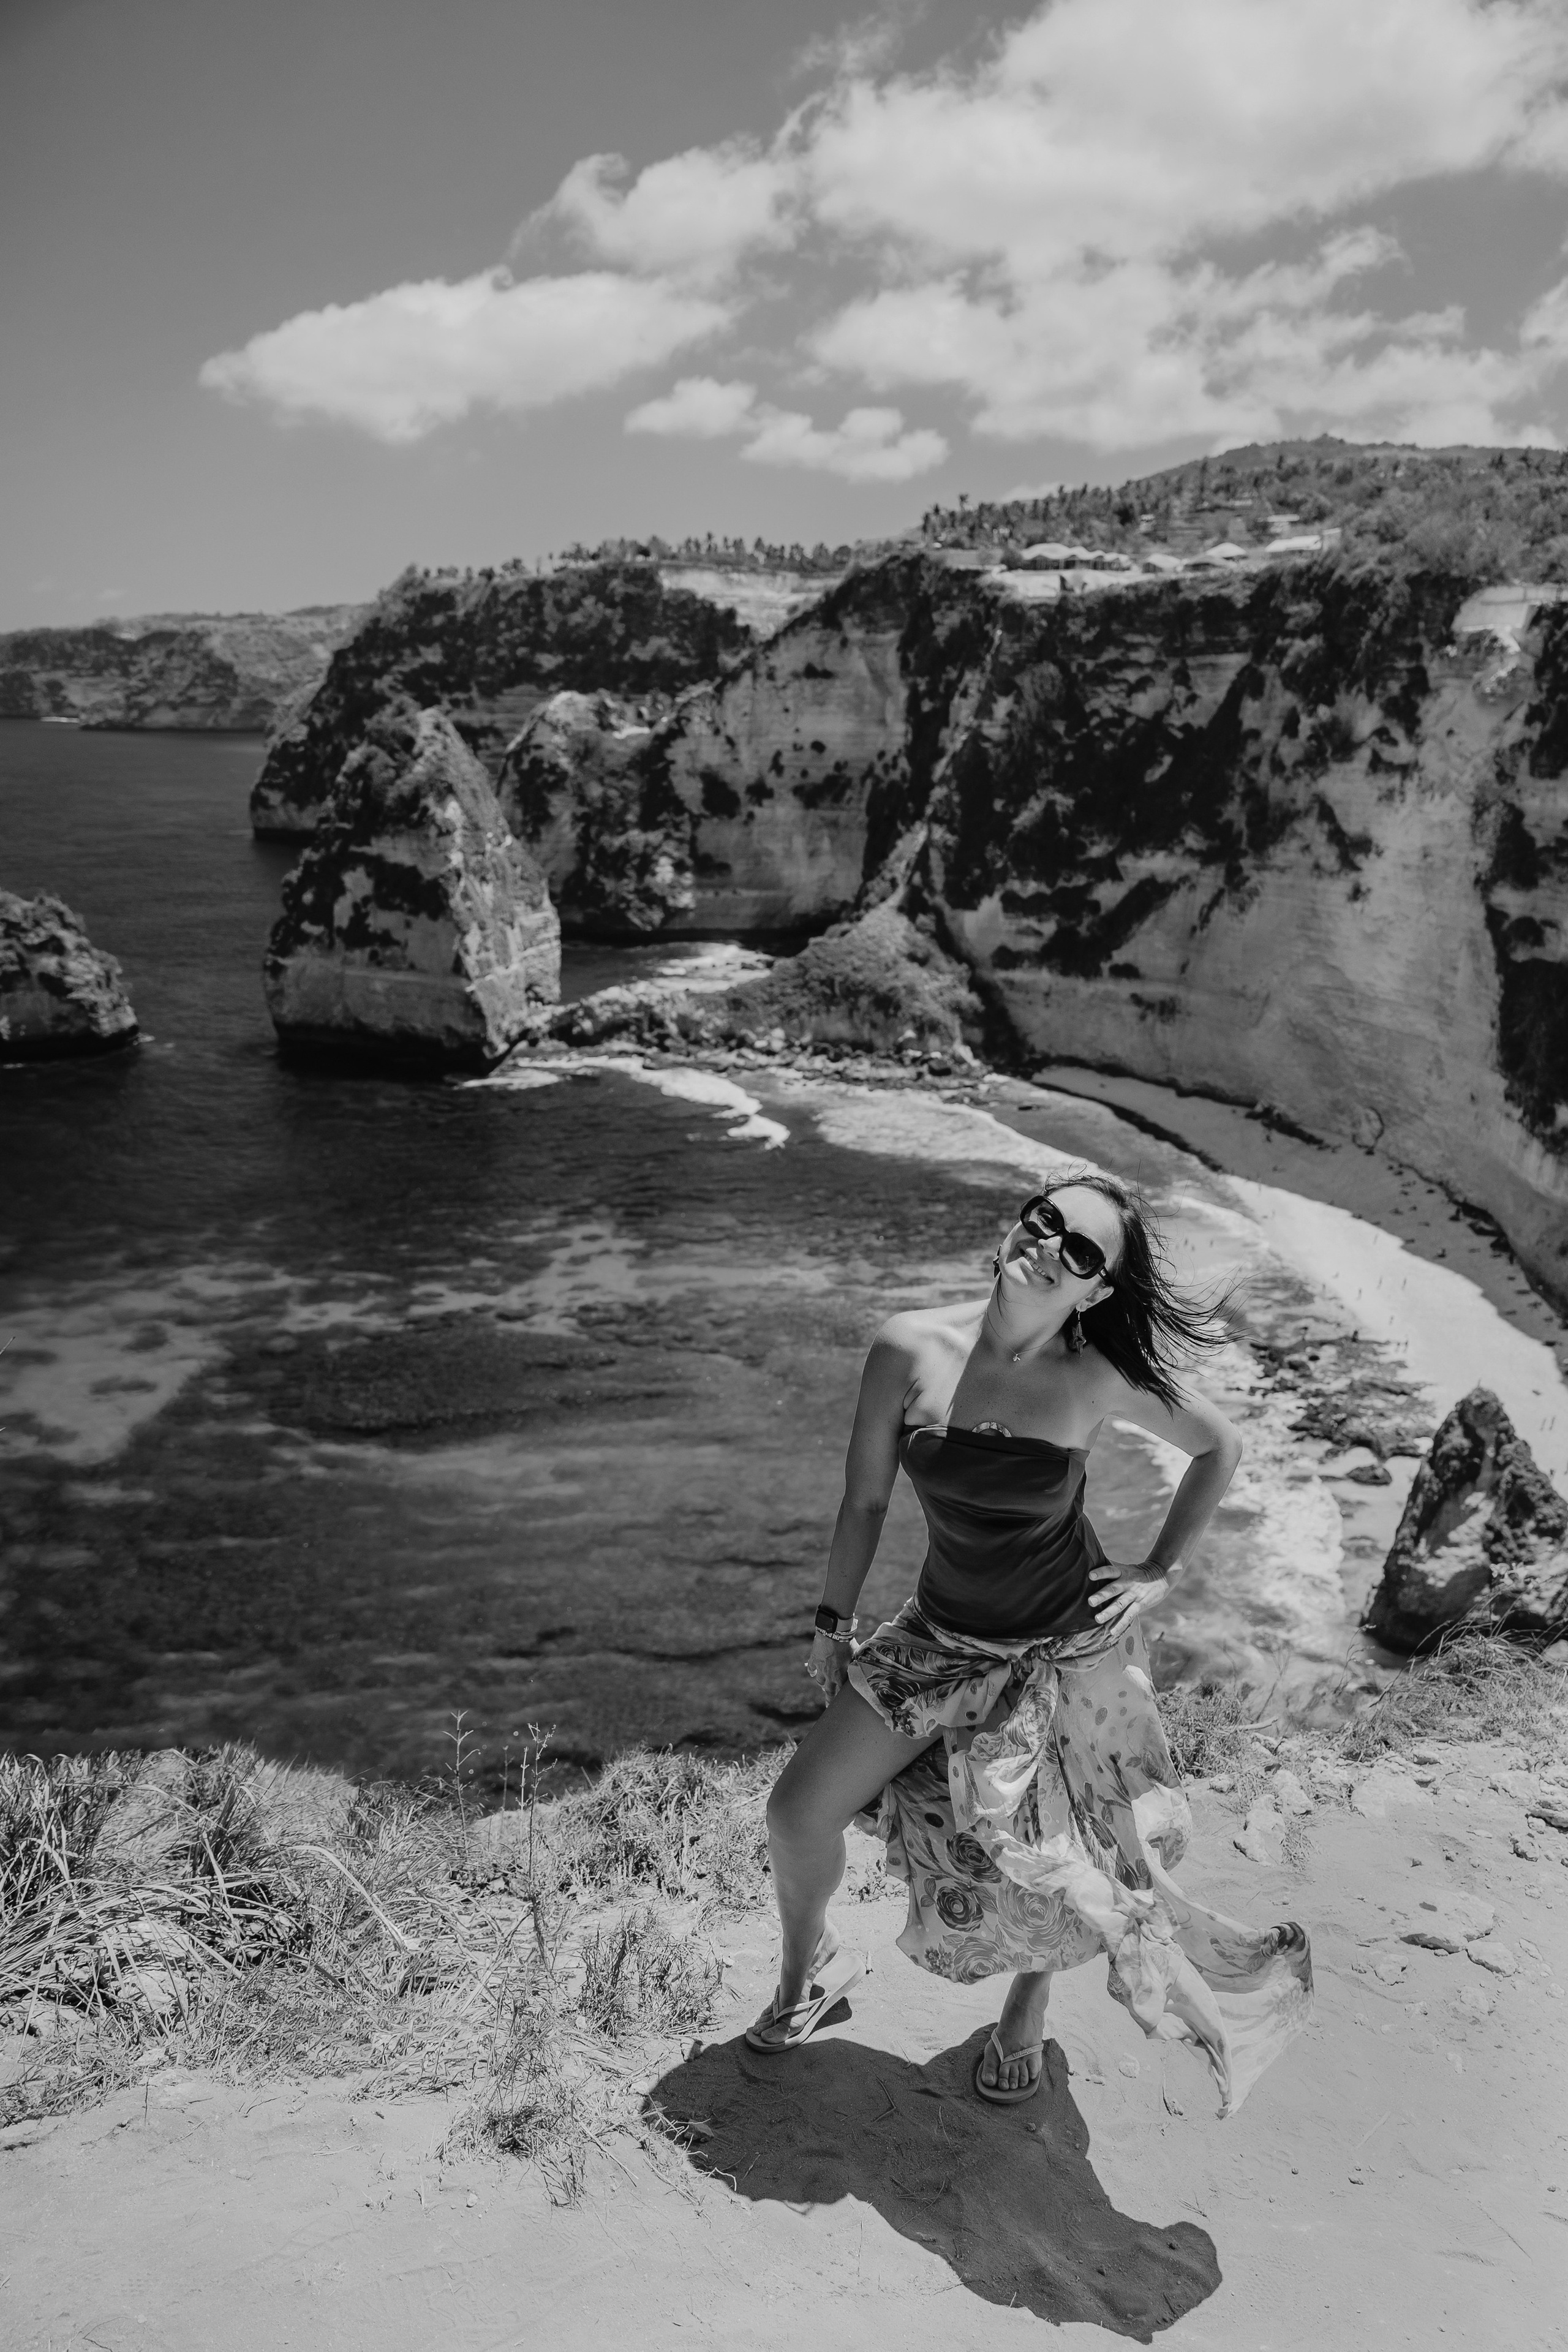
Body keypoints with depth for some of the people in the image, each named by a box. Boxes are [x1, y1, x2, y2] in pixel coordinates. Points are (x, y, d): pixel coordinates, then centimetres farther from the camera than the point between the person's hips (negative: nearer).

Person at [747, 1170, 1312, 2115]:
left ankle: (1027, 2015, 46)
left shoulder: (1099, 1377, -19)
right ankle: (810, 1968, 34)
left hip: (1070, 1647, -2)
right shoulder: (911, 1349, -16)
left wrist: (1161, 1571, -3)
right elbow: (866, 1498, -4)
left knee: (1051, 1859, 12)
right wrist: (834, 1624, 4)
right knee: (800, 1809, 1)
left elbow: (1220, 1446, -1)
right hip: (945, 1639, 2)